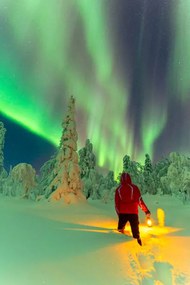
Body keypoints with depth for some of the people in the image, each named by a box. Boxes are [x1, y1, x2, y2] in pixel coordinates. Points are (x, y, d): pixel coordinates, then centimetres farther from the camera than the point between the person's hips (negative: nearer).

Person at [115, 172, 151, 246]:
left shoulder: (118, 189, 4)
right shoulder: (134, 188, -4)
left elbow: (117, 203, 7)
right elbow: (140, 200, -5)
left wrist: (119, 213, 18)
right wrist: (147, 211, 2)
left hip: (122, 213, 2)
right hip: (133, 213, -1)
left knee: (120, 230, 17)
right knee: (135, 232, 2)